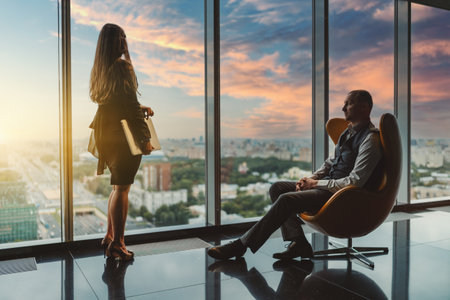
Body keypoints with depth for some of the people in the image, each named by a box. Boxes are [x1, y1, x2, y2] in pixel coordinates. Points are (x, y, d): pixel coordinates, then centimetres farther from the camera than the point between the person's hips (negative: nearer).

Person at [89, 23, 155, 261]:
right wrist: (145, 139, -15)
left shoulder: (100, 68, 13)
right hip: (123, 136, -9)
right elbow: (130, 105, -18)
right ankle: (116, 245, 4)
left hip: (106, 134, 9)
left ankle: (110, 237, 25)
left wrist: (140, 108, 16)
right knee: (122, 188, -2)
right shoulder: (122, 66, -13)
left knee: (119, 186, 18)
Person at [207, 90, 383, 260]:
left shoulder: (370, 139, -14)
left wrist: (317, 183, -15)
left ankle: (242, 245, -17)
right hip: (327, 185, 10)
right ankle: (299, 243, -7)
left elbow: (355, 181, -21)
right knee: (277, 188, -2)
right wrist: (311, 179, 2)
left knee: (287, 200, -26)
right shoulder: (349, 132, 15)